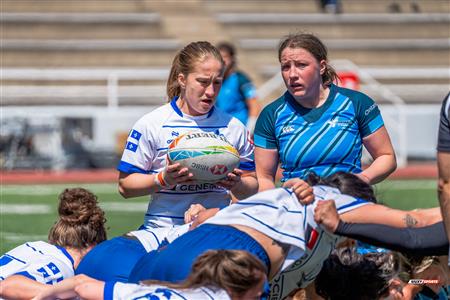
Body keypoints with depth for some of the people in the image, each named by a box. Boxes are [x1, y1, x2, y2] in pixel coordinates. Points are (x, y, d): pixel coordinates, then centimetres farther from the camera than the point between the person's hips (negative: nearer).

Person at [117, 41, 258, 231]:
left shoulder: (234, 128, 12)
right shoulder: (151, 124, 4)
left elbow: (252, 188, 17)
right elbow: (125, 186, 4)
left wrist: (236, 185, -5)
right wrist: (164, 180, -12)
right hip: (163, 228, -2)